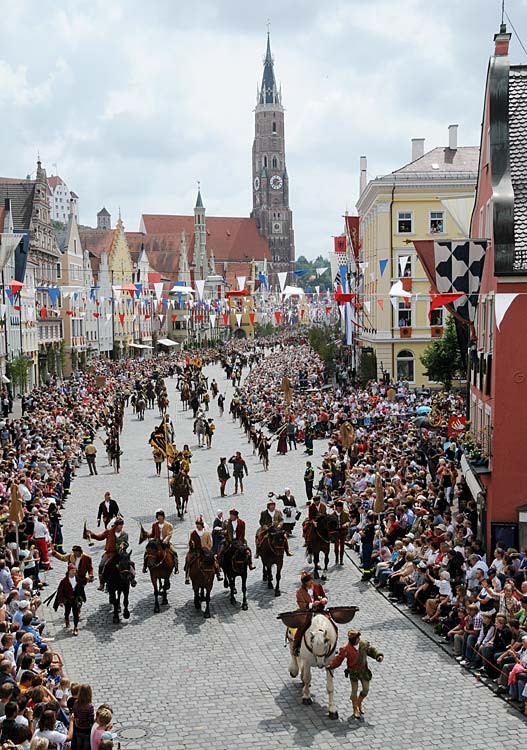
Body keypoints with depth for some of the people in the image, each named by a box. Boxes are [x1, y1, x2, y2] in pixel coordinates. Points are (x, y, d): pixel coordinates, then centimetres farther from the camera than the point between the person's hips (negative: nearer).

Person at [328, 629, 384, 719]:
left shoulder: (364, 644, -9)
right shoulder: (345, 649, -19)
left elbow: (372, 650, 4)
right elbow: (338, 659, -11)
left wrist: (379, 656, -12)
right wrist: (330, 666, -12)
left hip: (364, 670, 4)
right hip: (353, 672, -4)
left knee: (366, 689, 9)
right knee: (354, 690, 4)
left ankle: (359, 702, 40)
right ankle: (355, 709, 25)